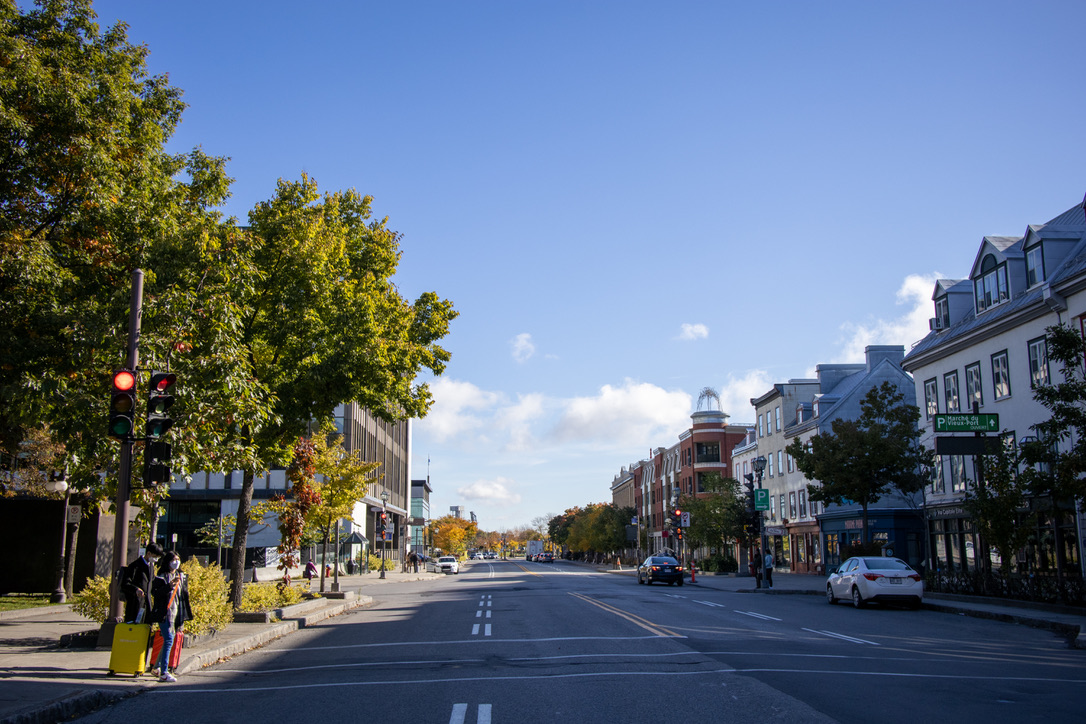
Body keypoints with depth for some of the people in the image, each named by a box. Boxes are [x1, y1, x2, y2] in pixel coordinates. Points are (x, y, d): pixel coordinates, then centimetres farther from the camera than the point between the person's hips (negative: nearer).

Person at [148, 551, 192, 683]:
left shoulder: (182, 577, 16)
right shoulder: (161, 577, -4)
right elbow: (155, 593, -16)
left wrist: (184, 615, 18)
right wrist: (169, 585, -26)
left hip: (177, 613, 7)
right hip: (165, 613, -7)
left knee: (169, 640, 11)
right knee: (168, 640, -15)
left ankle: (158, 666, 27)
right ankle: (163, 673, -16)